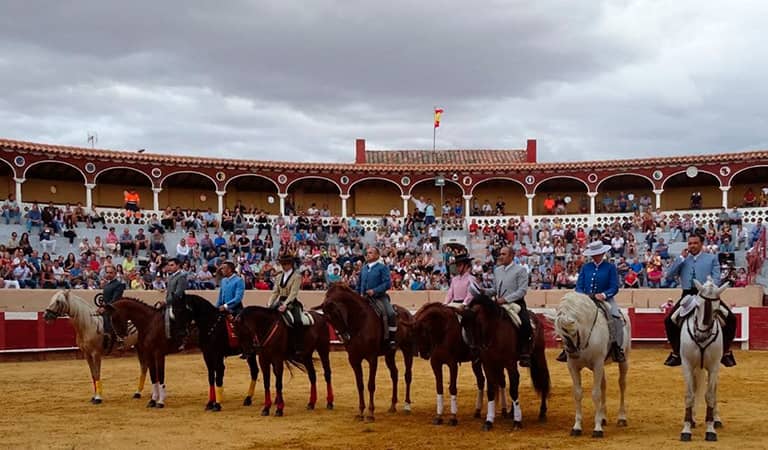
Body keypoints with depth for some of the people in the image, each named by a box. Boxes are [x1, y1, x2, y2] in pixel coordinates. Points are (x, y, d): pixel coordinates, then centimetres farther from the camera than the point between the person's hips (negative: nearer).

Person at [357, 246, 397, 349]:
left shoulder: (382, 267, -2)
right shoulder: (363, 269, 14)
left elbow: (387, 283, -12)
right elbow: (359, 284, 23)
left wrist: (375, 291, -21)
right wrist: (359, 294, 7)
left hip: (379, 297, -5)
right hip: (365, 298, 5)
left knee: (391, 314, -25)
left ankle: (391, 339, -17)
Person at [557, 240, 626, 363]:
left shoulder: (610, 267, 1)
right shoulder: (585, 267, 11)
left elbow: (614, 287, -5)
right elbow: (579, 286, 8)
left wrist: (604, 295, -23)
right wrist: (582, 295, -13)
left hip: (605, 300, -3)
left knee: (615, 317, -29)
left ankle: (616, 348, -22)